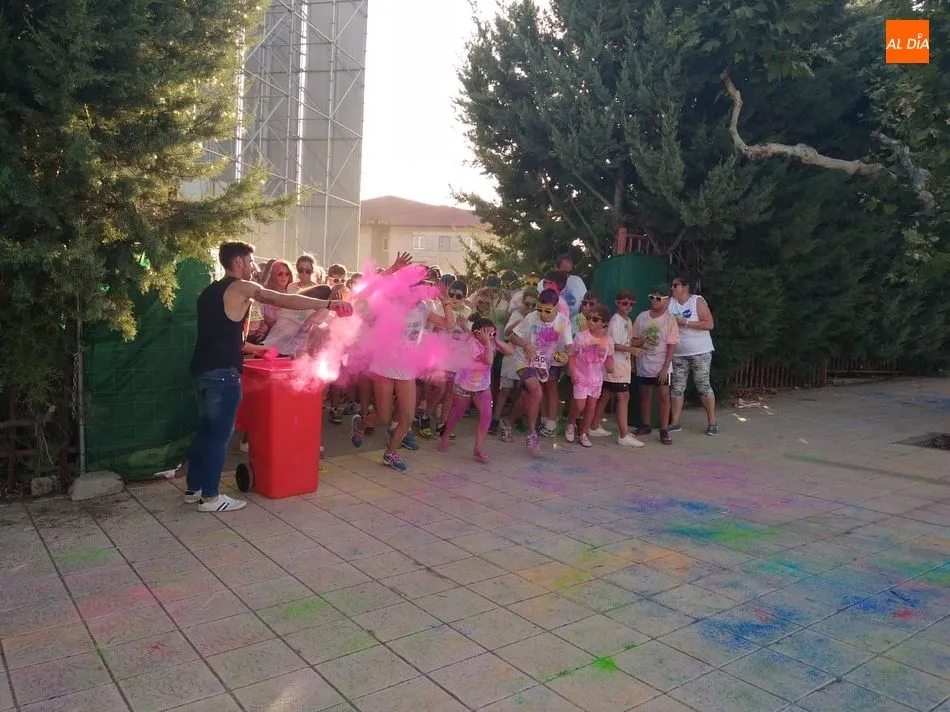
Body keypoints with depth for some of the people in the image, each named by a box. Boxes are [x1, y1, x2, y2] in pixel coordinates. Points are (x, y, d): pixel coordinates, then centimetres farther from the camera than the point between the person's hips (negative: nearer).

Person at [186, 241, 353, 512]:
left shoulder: (210, 291, 18)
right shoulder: (241, 287, -8)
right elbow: (286, 301, -15)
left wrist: (249, 347, 28)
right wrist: (329, 304, -15)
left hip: (203, 369, 9)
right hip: (222, 372, -9)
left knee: (205, 429, 16)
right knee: (219, 433, -1)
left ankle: (194, 488, 24)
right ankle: (210, 497, 6)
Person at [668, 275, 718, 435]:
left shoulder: (697, 301, -7)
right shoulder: (670, 303, 3)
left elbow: (710, 324, -13)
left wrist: (686, 323, -18)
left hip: (700, 352, -4)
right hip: (678, 353, 4)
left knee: (703, 386, 1)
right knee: (676, 388, 4)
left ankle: (712, 422, 11)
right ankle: (675, 423, 12)